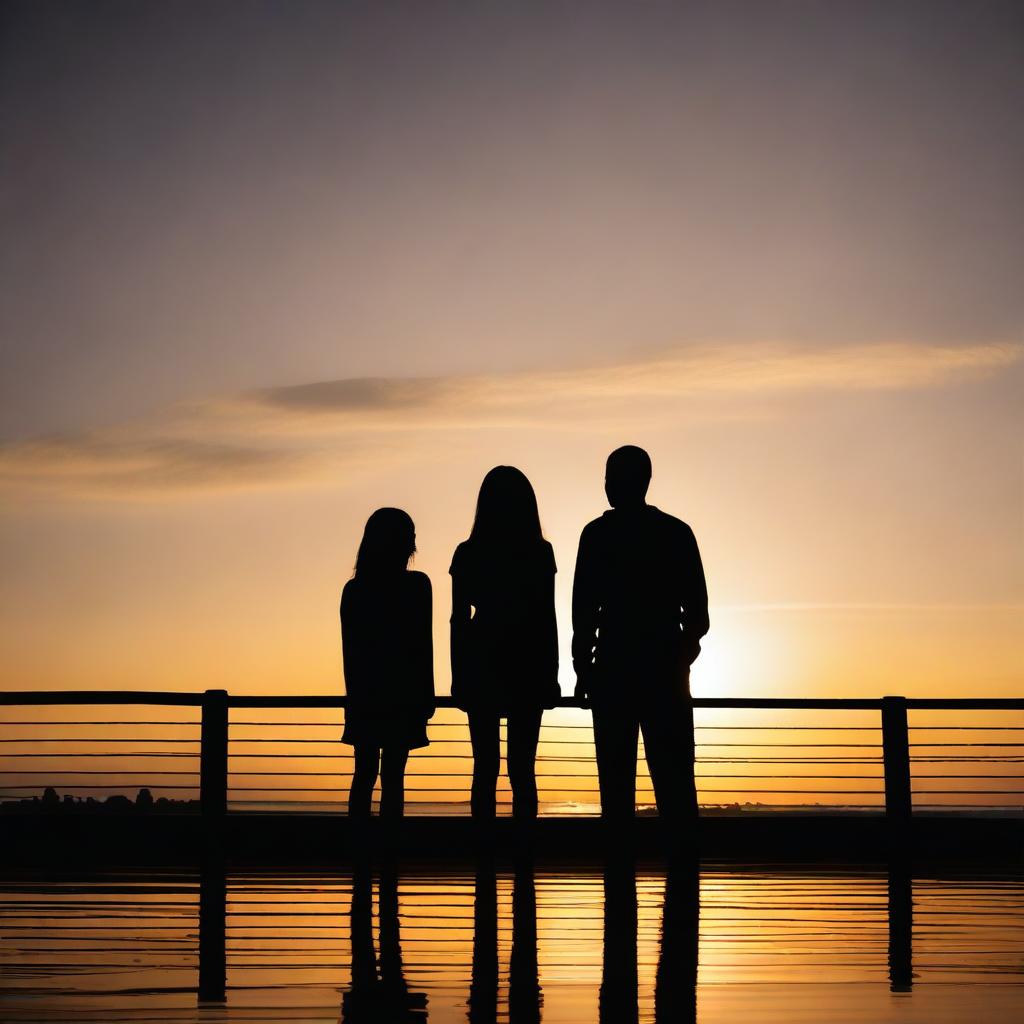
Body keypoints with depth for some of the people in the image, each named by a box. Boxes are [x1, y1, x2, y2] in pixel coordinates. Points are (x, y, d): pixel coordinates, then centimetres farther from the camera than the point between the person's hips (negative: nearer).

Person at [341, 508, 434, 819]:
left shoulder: (353, 589, 6)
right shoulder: (416, 585, -6)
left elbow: (350, 650, 8)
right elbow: (423, 645, -6)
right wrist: (427, 697, 0)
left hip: (364, 696, 4)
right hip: (402, 694, -4)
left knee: (364, 774, 9)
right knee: (392, 776, -3)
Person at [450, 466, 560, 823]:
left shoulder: (468, 554, -1)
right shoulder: (540, 552, -1)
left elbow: (459, 619, 0)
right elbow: (548, 619, 1)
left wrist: (459, 676, 5)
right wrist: (551, 675, 7)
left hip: (482, 669, 0)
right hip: (527, 669, 0)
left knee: (485, 767, 3)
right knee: (522, 768, 1)